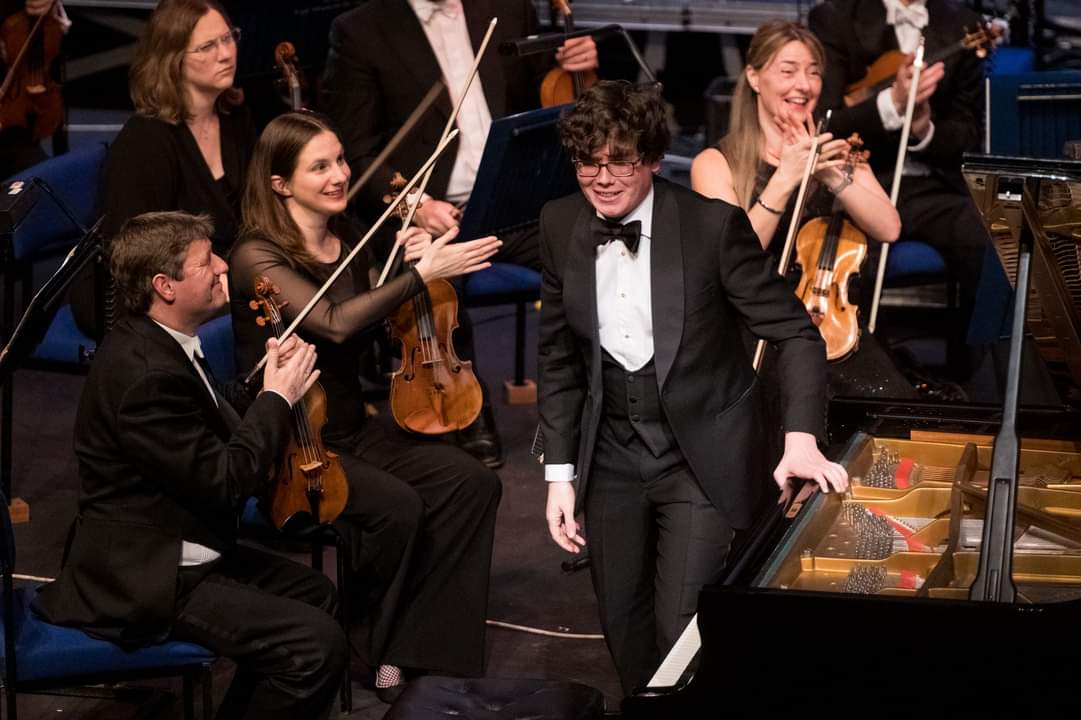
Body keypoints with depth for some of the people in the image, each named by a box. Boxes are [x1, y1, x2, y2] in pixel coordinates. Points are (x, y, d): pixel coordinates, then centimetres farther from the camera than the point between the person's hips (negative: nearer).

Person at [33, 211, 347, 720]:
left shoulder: (153, 343, 5)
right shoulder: (147, 373, -26)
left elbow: (218, 414, 21)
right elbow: (224, 481, -25)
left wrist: (273, 385, 2)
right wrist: (277, 398, -13)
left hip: (174, 550, 11)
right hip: (143, 582, -11)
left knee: (314, 593, 21)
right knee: (317, 644, -19)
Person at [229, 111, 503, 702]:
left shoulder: (346, 239, 6)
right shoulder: (257, 258, -15)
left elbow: (375, 332, 12)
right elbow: (335, 323, -30)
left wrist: (407, 264, -4)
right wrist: (421, 274, -35)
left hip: (352, 429, 7)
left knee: (472, 483, -15)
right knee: (396, 506, -30)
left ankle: (414, 649, -10)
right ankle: (365, 650, -5)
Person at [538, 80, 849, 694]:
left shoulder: (713, 225, -16)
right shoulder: (562, 227, -3)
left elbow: (794, 333, -13)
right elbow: (559, 358, 7)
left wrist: (801, 438, -27)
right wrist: (560, 472, 3)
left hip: (702, 456, -4)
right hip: (611, 455, 4)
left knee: (684, 627, -12)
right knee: (625, 627, 12)